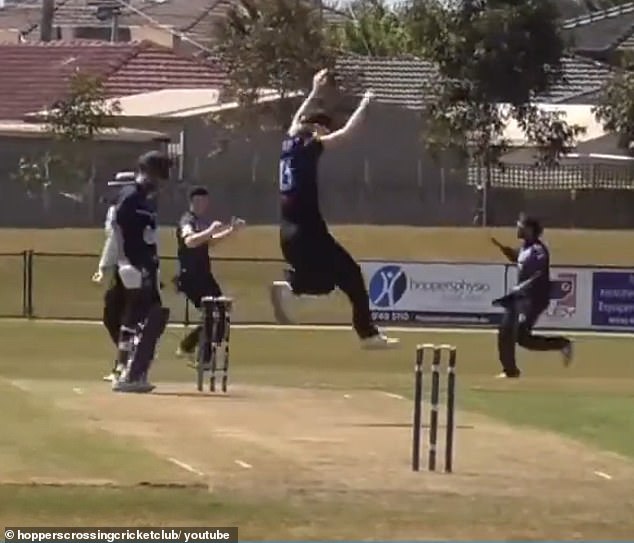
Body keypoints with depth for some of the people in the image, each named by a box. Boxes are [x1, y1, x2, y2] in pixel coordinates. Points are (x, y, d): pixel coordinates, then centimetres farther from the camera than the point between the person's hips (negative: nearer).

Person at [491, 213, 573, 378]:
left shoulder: (538, 250, -19)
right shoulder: (525, 246, 9)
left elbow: (539, 277, -26)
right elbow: (515, 256, 30)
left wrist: (518, 289, -29)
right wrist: (499, 246, 14)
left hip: (533, 298, -10)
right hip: (519, 296, 10)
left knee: (523, 338, -14)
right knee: (505, 333, 10)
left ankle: (562, 344, 1)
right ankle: (510, 370, 22)